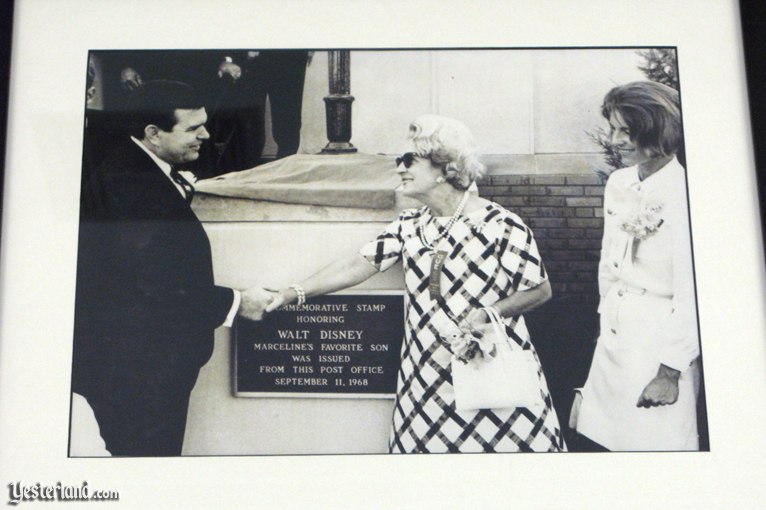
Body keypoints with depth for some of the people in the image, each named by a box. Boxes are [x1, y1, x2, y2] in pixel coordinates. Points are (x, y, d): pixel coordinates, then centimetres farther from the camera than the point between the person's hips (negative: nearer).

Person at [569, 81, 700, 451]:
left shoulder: (682, 193, -16)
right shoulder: (618, 183, 7)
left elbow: (691, 294, -16)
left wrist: (671, 370, -15)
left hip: (659, 344, -7)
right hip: (613, 340, 7)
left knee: (653, 444, 0)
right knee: (597, 439, 11)